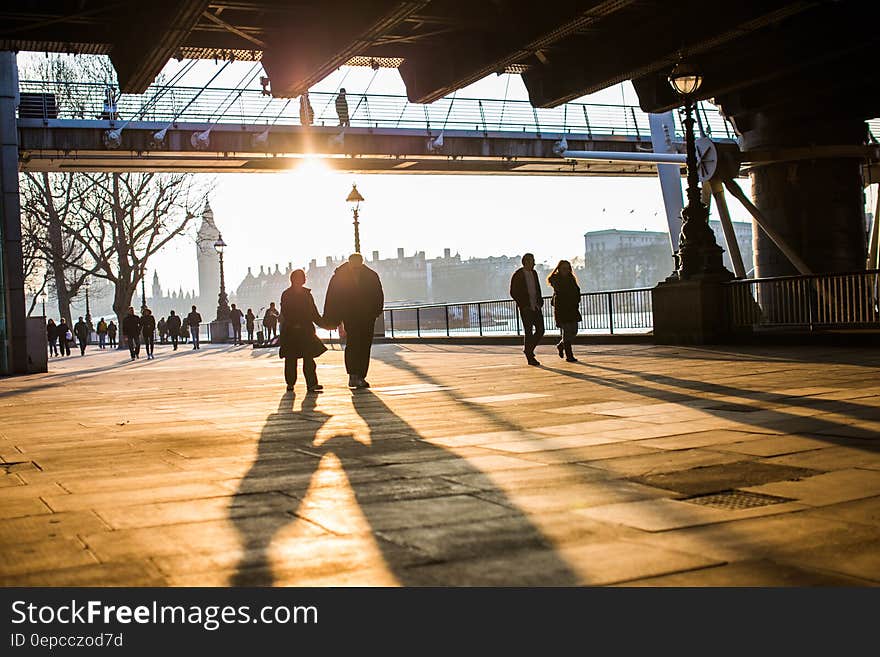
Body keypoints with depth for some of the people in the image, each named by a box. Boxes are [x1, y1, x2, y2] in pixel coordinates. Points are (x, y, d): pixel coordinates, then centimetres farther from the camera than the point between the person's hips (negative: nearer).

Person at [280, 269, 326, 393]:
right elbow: (285, 313, -8)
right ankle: (290, 383, 17)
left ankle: (311, 384, -10)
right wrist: (294, 325, -22)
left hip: (306, 330, 2)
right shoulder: (286, 295, 0)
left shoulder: (307, 293, 11)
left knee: (309, 357, -6)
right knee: (291, 359, 5)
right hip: (290, 331, -2)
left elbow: (314, 313, 13)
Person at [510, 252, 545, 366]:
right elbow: (513, 293, -6)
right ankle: (530, 358, 5)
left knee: (540, 330, 1)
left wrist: (540, 301, 9)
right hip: (526, 308, -6)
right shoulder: (517, 275, -6)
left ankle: (528, 348, 21)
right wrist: (523, 304, -11)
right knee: (529, 332, -3)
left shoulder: (534, 273, 13)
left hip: (536, 307, 6)